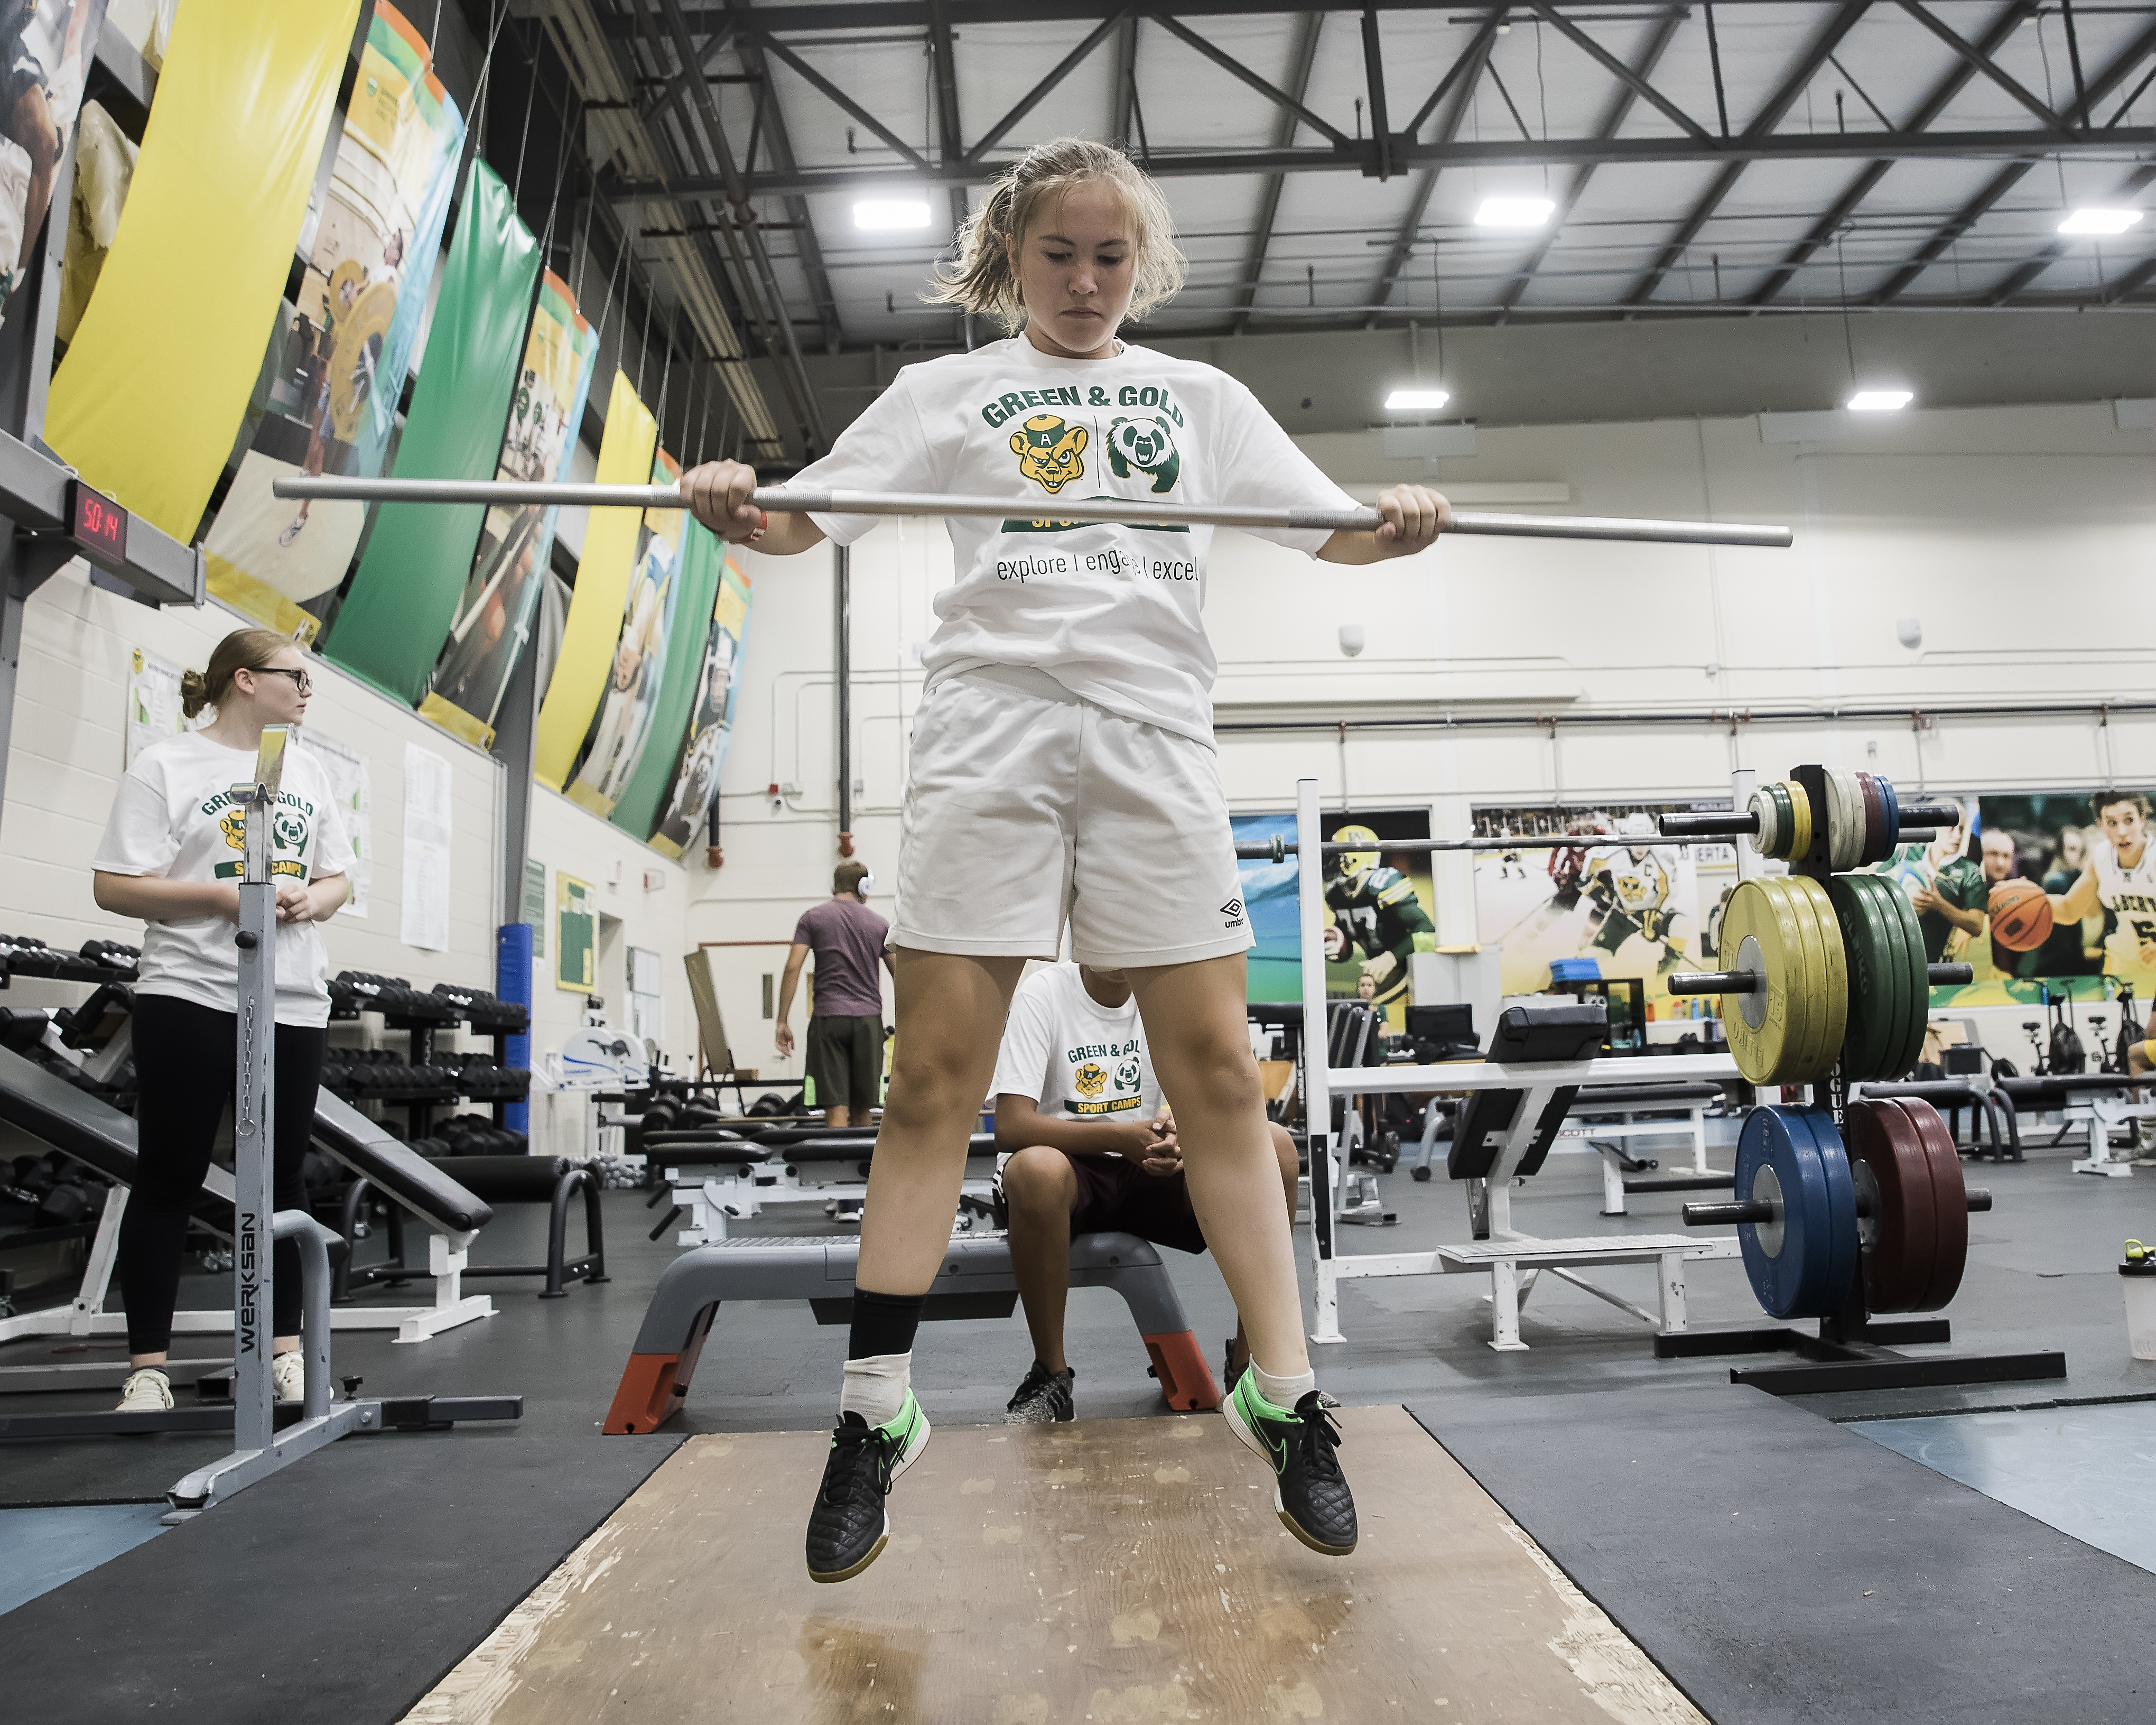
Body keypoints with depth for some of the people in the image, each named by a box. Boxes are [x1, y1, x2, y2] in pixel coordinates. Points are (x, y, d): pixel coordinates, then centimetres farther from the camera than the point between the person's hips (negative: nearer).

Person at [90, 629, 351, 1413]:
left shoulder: (308, 772, 15)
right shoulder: (166, 765, -1)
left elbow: (335, 880, 18)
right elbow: (114, 887, -5)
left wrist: (311, 900, -5)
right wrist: (223, 895, -17)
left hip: (292, 1003, 5)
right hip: (191, 998, -4)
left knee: (283, 1174, 8)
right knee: (169, 1178, 2)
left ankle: (285, 1349, 18)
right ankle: (147, 1366, 10)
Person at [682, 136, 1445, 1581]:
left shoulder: (1202, 396, 21)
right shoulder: (949, 390, 18)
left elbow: (1327, 528, 13)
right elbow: (811, 516, 8)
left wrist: (1398, 527, -9)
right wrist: (738, 510, -14)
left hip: (1156, 729, 1)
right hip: (993, 725, -1)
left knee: (1215, 1061, -2)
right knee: (937, 1068, -5)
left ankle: (1286, 1397, 8)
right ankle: (878, 1412, 5)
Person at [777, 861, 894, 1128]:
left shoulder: (813, 918, 6)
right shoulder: (879, 924, 11)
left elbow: (793, 968, -3)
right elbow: (899, 976, 9)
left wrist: (782, 1021, -1)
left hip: (828, 1017, -2)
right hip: (869, 1018, 2)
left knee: (836, 1108, -5)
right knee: (862, 1110, 11)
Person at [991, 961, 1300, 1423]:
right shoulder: (1041, 994, -11)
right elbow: (1010, 1128, -19)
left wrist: (1181, 1137, -25)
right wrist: (1120, 1136, -27)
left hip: (1153, 1171, 4)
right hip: (1069, 1169, -3)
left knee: (1275, 1145, -20)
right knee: (1036, 1168, -39)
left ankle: (1249, 1358, -9)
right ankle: (1051, 1376, -18)